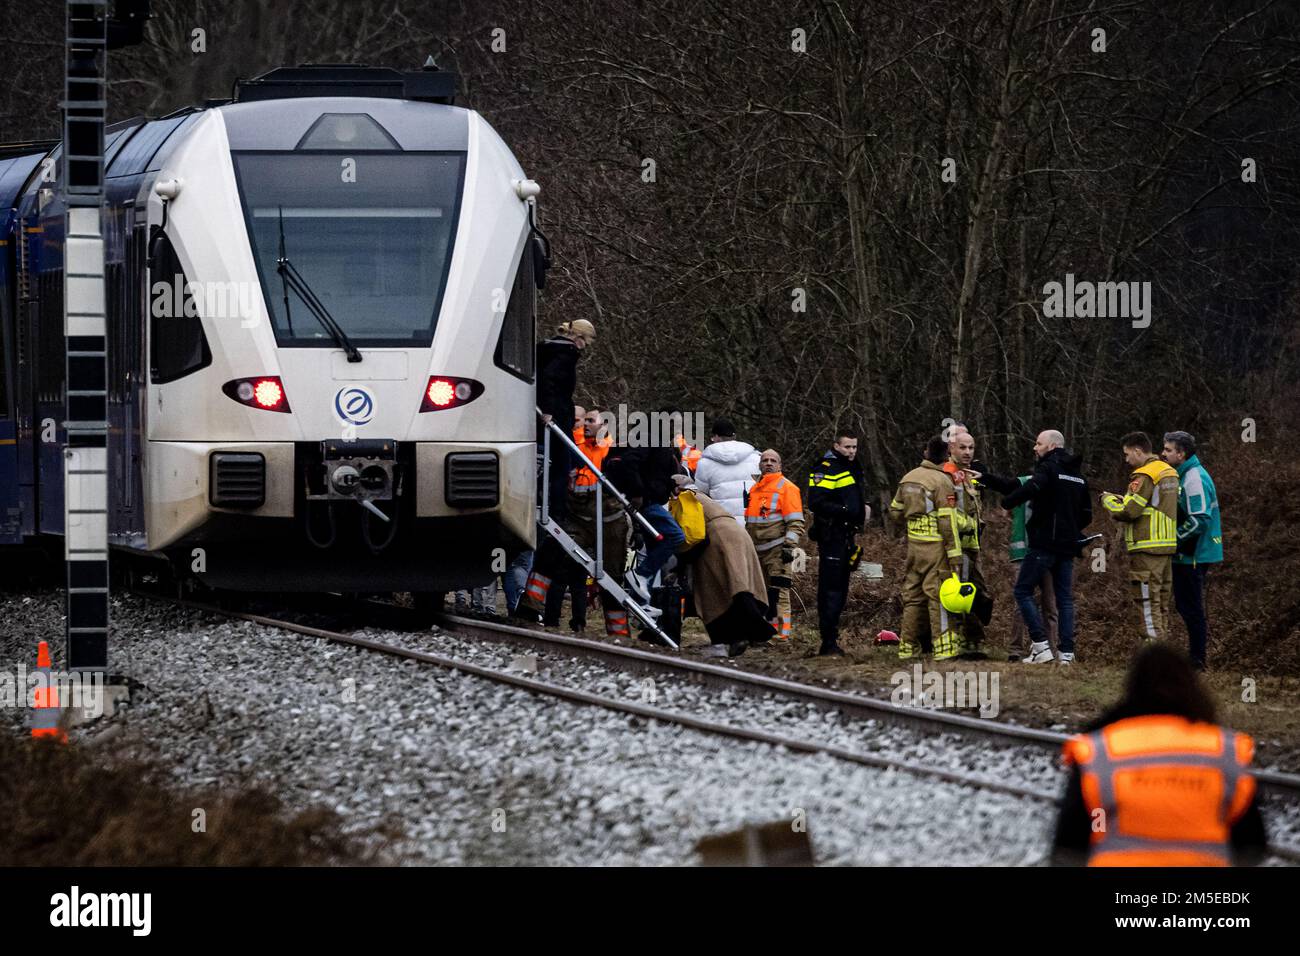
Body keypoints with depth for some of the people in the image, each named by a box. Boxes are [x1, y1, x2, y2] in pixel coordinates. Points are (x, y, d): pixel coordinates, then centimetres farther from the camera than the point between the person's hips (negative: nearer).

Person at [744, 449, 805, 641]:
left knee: (778, 592, -11)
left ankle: (781, 631, -14)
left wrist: (789, 546, -17)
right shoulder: (754, 490, 20)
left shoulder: (787, 488, -2)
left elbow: (795, 522, -8)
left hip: (776, 550, -7)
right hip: (756, 551, 7)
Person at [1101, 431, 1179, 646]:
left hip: (1147, 549, -9)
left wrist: (1108, 500, 0)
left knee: (1148, 601, -6)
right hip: (1168, 546, 9)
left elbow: (1128, 511, -18)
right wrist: (1121, 499, 14)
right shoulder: (1169, 472, 15)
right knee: (1162, 601, 13)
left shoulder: (1144, 477, -14)